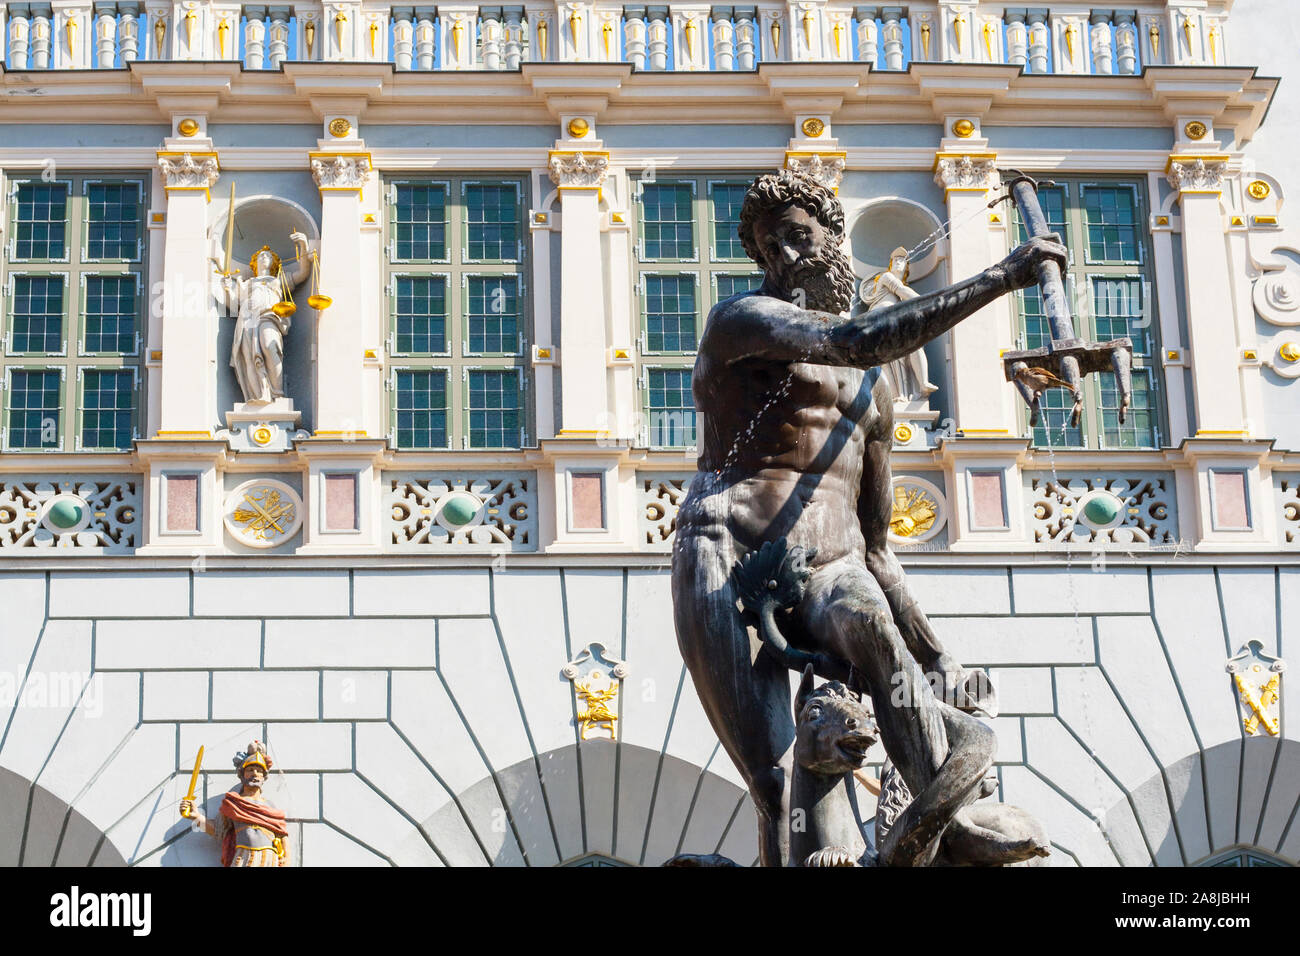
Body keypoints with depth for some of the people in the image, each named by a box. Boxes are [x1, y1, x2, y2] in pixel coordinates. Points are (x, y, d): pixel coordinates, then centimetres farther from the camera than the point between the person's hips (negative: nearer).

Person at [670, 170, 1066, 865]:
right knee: (777, 787, -20)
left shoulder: (873, 391, 28)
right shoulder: (738, 320, 8)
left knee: (867, 620, -36)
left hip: (828, 568, 3)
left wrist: (938, 659, 22)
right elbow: (853, 343, -14)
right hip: (728, 561, -3)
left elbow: (875, 545, 30)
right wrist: (997, 279, -14)